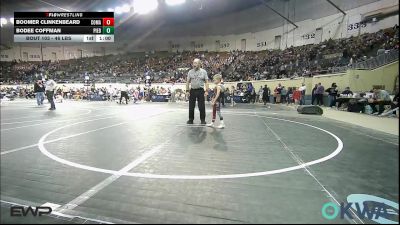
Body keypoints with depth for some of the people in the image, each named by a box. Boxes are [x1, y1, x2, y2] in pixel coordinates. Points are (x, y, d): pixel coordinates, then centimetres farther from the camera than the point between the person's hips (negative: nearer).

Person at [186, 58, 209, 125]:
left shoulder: (203, 72, 3)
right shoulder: (190, 72, 7)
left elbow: (206, 82, 2)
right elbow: (188, 82, 8)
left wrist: (206, 91, -7)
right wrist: (187, 90, 1)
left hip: (200, 90, -2)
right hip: (192, 90, 2)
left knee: (201, 106, 0)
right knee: (191, 106, 5)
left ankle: (203, 120, 11)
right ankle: (191, 119, 17)